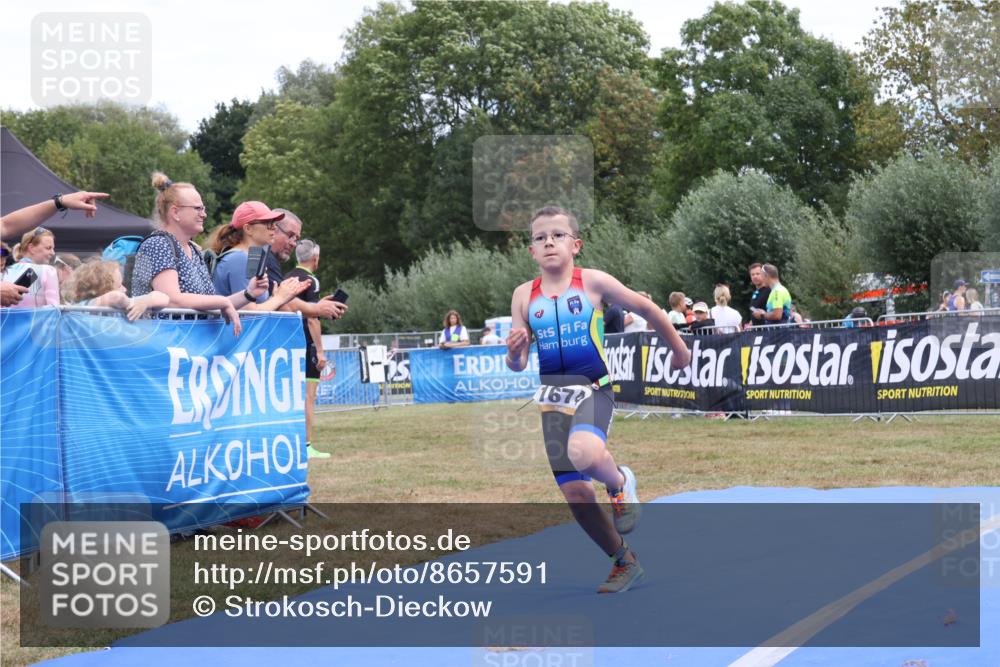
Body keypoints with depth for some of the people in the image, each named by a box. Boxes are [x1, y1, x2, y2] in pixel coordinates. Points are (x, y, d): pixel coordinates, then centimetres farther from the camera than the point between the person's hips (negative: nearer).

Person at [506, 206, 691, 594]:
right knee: (574, 494, 3)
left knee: (583, 453, -37)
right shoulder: (524, 295, 4)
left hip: (593, 389, -4)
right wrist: (514, 353, -17)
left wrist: (678, 350, 19)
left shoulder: (592, 282, -4)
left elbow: (646, 308, 9)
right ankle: (624, 562, 25)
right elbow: (517, 366, 6)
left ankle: (620, 481, -1)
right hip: (551, 396, 4)